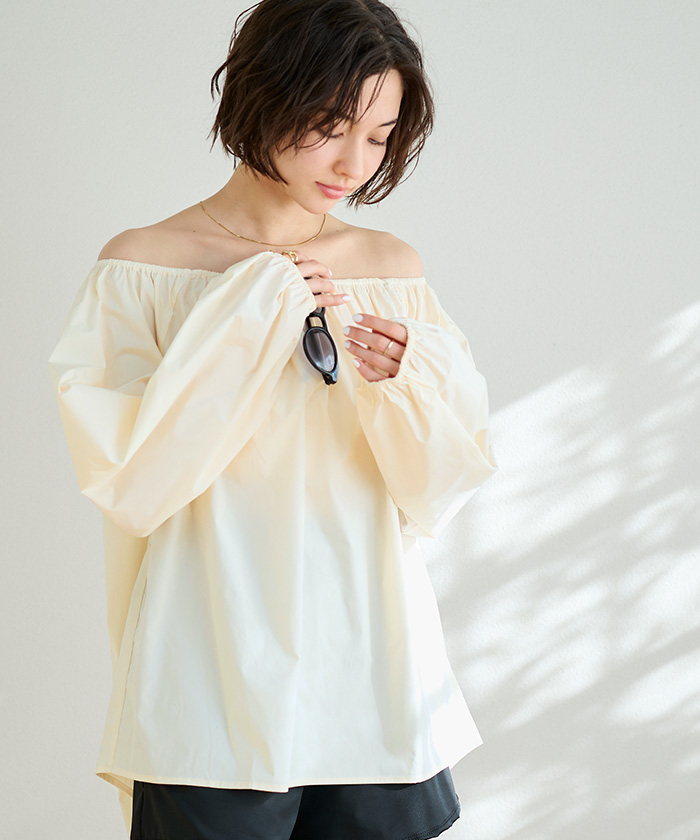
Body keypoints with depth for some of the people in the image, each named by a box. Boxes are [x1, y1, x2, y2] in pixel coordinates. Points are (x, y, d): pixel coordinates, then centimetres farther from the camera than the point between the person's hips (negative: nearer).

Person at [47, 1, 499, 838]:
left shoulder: (395, 268, 5)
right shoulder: (142, 267, -5)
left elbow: (436, 492, 5)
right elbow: (127, 482, -14)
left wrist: (404, 386, -15)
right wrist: (249, 314, -16)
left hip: (373, 673, 3)